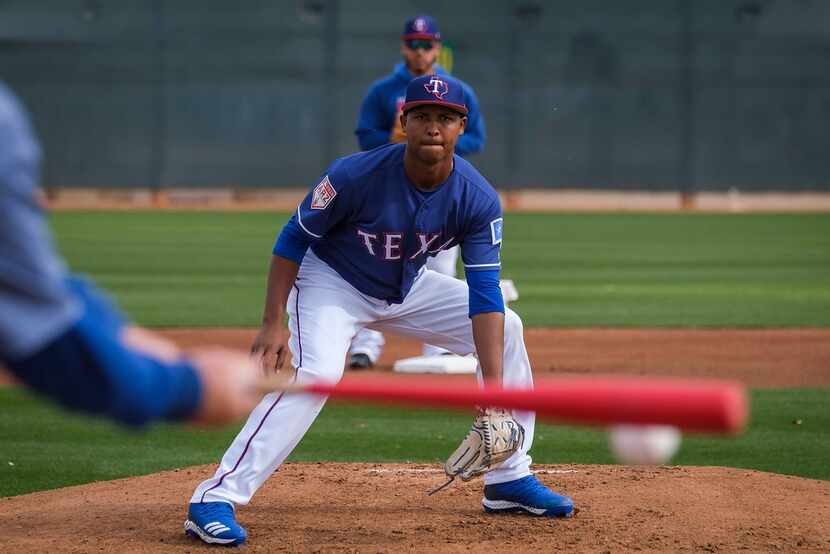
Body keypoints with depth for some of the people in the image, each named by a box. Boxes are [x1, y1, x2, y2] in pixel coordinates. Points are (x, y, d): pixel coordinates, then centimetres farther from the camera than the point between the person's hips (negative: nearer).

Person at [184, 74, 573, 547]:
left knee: (505, 329, 2)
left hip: (409, 288, 5)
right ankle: (216, 499, -32)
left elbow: (484, 294, -22)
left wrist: (493, 390, -30)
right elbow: (294, 238, -17)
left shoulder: (479, 200, -21)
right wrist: (273, 323, -23)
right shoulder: (356, 176, -30)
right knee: (316, 372, -31)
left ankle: (511, 480, 13)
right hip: (332, 283, -5)